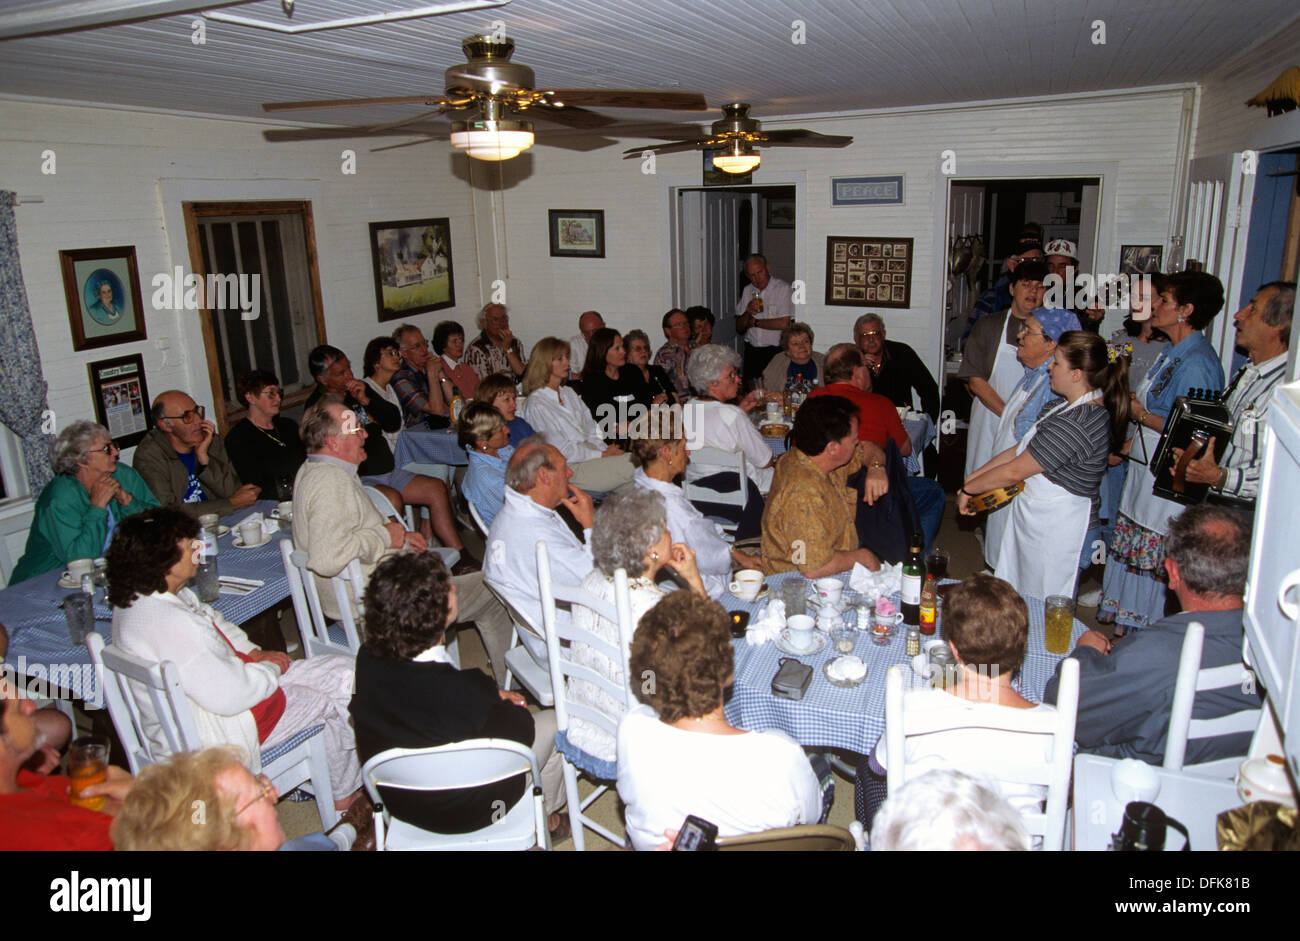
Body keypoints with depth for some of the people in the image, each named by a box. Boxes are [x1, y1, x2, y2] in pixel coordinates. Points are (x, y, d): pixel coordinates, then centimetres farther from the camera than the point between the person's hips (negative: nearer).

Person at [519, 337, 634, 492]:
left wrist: (607, 450, -1)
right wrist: (603, 455, -11)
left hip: (593, 453, 8)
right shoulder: (536, 405, -4)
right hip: (574, 467, -8)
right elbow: (561, 450, -10)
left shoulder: (570, 394, 23)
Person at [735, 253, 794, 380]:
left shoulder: (784, 288, -6)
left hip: (776, 352, -4)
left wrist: (755, 322, -3)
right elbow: (739, 328, 13)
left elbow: (784, 324, -15)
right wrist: (747, 313, -8)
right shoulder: (747, 291, 12)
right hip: (751, 352, 5)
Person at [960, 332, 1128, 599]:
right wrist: (972, 478, 5)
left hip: (1056, 526, -9)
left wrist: (968, 489, -6)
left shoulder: (1076, 424, -25)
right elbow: (1019, 451, 10)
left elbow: (1014, 472, -20)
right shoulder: (1069, 406, 7)